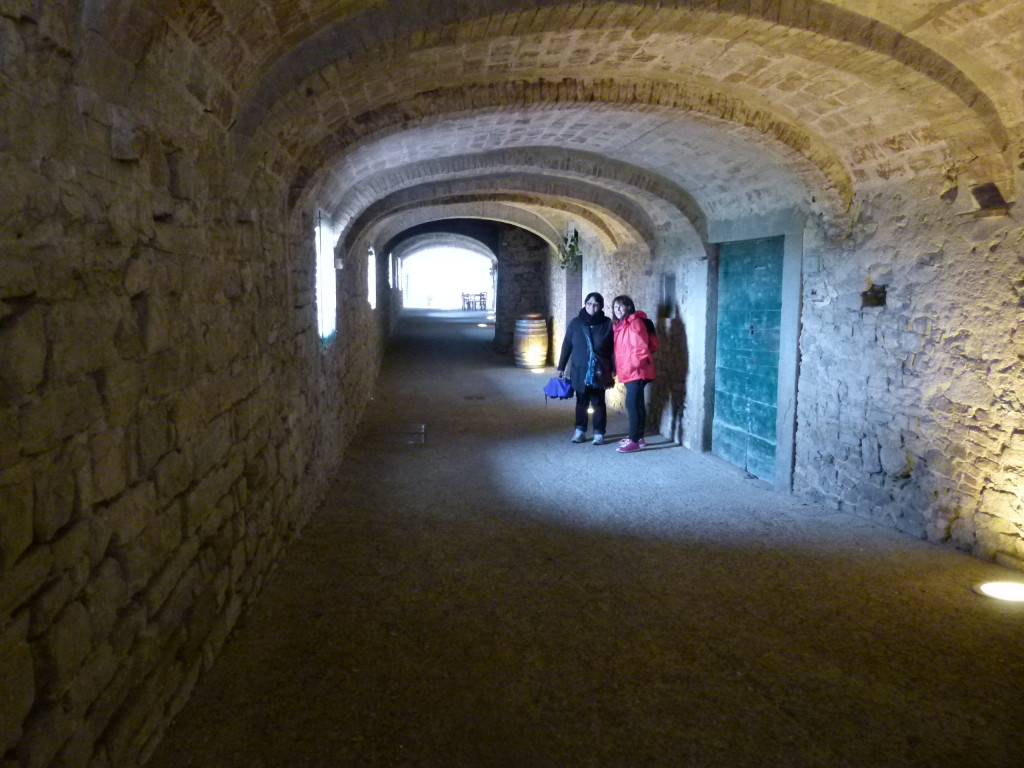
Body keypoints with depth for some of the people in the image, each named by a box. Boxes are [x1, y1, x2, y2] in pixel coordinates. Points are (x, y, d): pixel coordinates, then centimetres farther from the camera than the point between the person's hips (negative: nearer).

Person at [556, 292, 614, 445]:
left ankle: (599, 432, 15)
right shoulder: (575, 323, 0)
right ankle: (580, 430, 21)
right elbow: (566, 345, 4)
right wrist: (561, 367, 3)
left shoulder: (607, 324, -4)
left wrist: (611, 371, -4)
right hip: (580, 371, 2)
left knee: (598, 403, 6)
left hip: (600, 372, -2)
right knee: (582, 402, 11)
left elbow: (613, 349, -2)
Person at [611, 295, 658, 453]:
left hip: (636, 371, -10)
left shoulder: (634, 322, -12)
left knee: (632, 404, -10)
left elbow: (640, 347, -19)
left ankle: (634, 440, -7)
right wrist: (617, 369, 16)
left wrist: (635, 365, -20)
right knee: (636, 404, 15)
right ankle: (638, 436, 23)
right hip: (628, 371, 10)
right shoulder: (619, 325, 17)